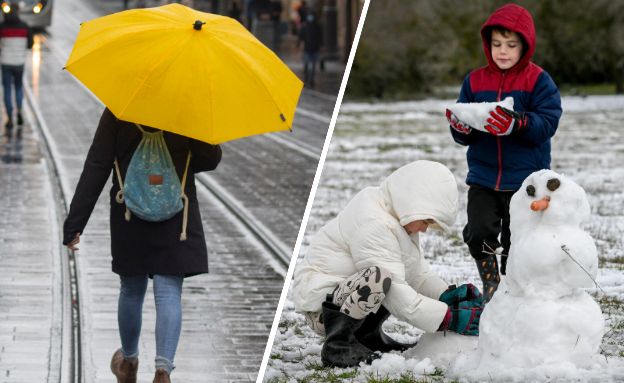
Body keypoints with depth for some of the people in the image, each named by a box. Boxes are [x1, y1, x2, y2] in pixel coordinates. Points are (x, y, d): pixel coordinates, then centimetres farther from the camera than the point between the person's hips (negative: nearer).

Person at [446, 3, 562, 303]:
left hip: (525, 178, -2)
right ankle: (490, 285, 7)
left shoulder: (538, 81, -4)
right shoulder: (475, 81, 6)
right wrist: (460, 126, -16)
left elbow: (547, 124, -14)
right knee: (478, 233, -12)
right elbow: (463, 137, 7)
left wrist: (517, 123, -31)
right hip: (483, 177, 2)